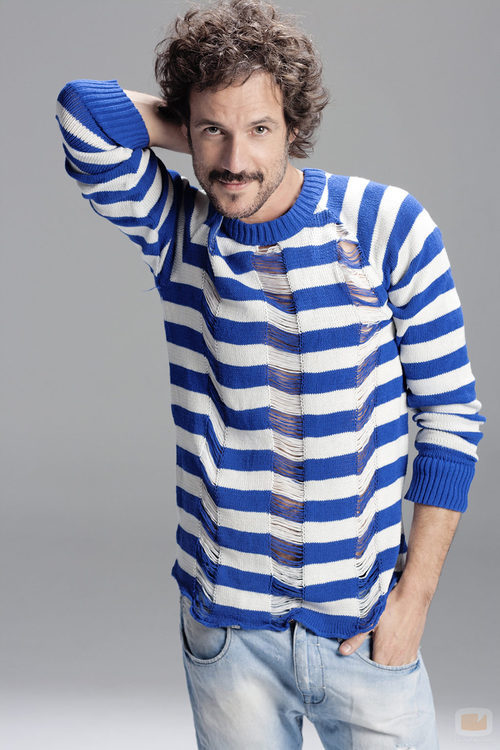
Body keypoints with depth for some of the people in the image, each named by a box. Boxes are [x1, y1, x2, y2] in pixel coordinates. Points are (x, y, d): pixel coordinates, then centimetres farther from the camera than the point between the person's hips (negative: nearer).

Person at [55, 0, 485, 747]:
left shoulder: (388, 225, -6)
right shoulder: (176, 231, -2)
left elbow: (451, 413, -3)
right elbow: (86, 111, -19)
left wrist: (415, 595, -6)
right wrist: (199, 130, -5)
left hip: (364, 626, -1)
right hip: (226, 628, 1)